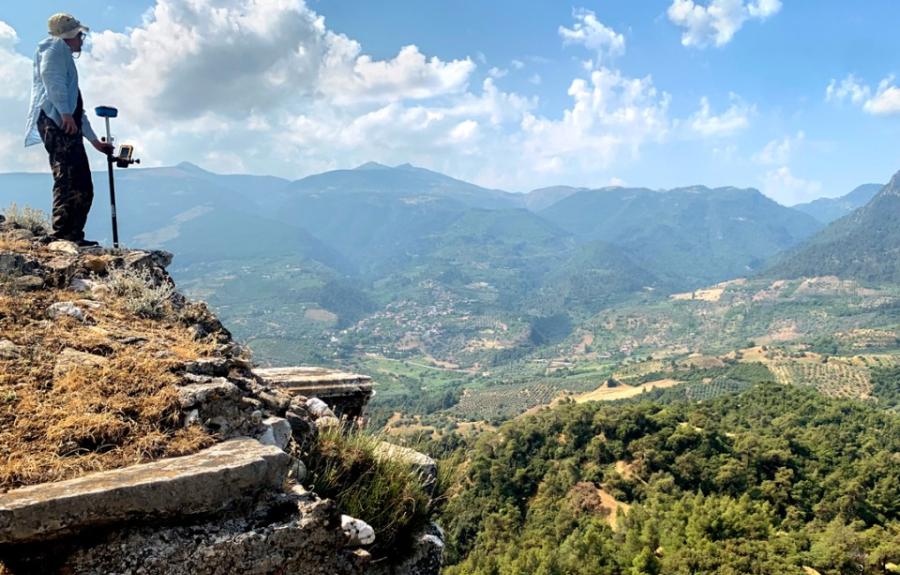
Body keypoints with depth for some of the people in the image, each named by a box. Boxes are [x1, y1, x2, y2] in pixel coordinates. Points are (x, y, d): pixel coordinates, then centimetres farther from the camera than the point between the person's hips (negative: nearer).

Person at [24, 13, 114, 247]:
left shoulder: (65, 57, 35)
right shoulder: (56, 46, 8)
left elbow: (78, 109, 36)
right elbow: (50, 75, -14)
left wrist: (95, 141, 36)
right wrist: (65, 112, -23)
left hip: (67, 126, 10)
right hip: (56, 122, -10)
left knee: (83, 188, 4)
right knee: (68, 181, -20)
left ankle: (73, 235, 2)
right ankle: (62, 234, -26)